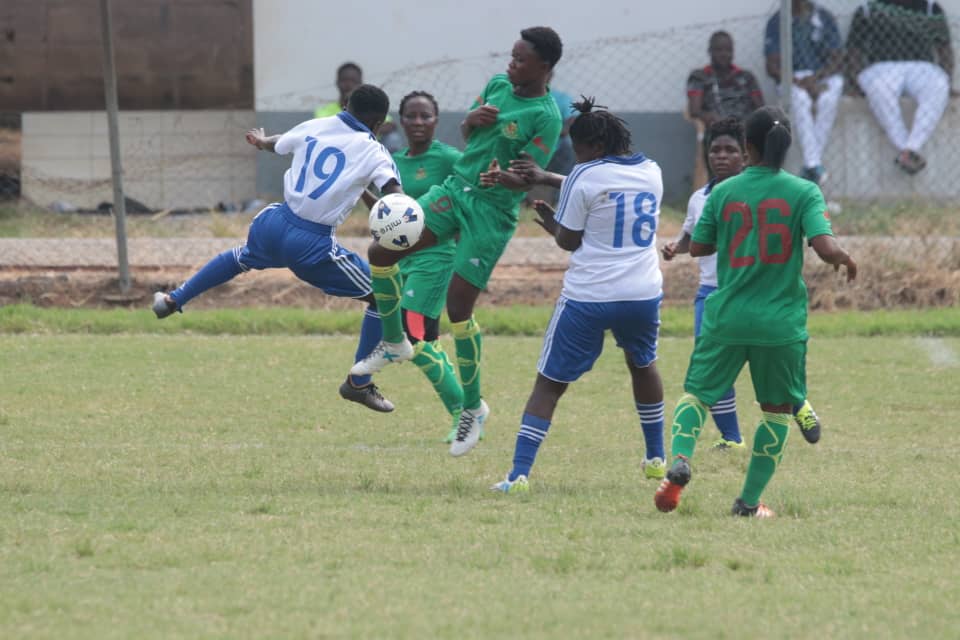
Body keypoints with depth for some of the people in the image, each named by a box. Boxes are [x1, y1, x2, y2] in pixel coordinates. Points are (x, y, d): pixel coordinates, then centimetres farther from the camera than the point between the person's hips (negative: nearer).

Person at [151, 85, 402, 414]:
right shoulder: (373, 153, -7)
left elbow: (277, 144, 28)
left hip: (275, 225, 5)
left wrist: (261, 141, 50)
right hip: (313, 244, -5)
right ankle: (359, 384, 14)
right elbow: (393, 190, -25)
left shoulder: (313, 127, 8)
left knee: (239, 258, 40)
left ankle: (173, 300, 51)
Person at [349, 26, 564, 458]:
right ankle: (394, 343, 17)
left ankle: (474, 407, 6)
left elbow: (527, 180, -20)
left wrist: (503, 176, -41)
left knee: (458, 307, -9)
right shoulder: (498, 86, 5)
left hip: (492, 212, -7)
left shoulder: (546, 118, -16)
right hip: (455, 189, 7)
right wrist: (471, 121, -6)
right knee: (381, 252, -5)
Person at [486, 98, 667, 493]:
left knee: (549, 383, 2)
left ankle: (519, 472, -9)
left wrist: (549, 222, 19)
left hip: (587, 297, -5)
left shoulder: (585, 176, -8)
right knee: (643, 365, 32)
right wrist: (547, 178, 18)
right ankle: (656, 459, 38)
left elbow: (569, 240, -2)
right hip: (643, 293, 5)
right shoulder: (651, 173, 8)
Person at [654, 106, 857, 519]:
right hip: (782, 324, -1)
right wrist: (844, 258, 6)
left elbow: (697, 247, 8)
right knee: (777, 409, 15)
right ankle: (750, 500, 12)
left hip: (727, 318, 1)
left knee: (697, 393, 13)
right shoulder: (804, 192, -6)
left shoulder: (724, 193, 0)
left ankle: (680, 460, -16)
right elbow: (824, 247, -16)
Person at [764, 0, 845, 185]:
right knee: (801, 98, -35)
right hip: (792, 79, -1)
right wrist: (800, 82, -20)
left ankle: (811, 166, -35)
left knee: (828, 99, -34)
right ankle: (814, 164, -44)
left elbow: (837, 59, 1)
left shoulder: (824, 18, 5)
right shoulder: (776, 22, 1)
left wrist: (815, 78, -18)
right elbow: (772, 67, -4)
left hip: (825, 76, 1)